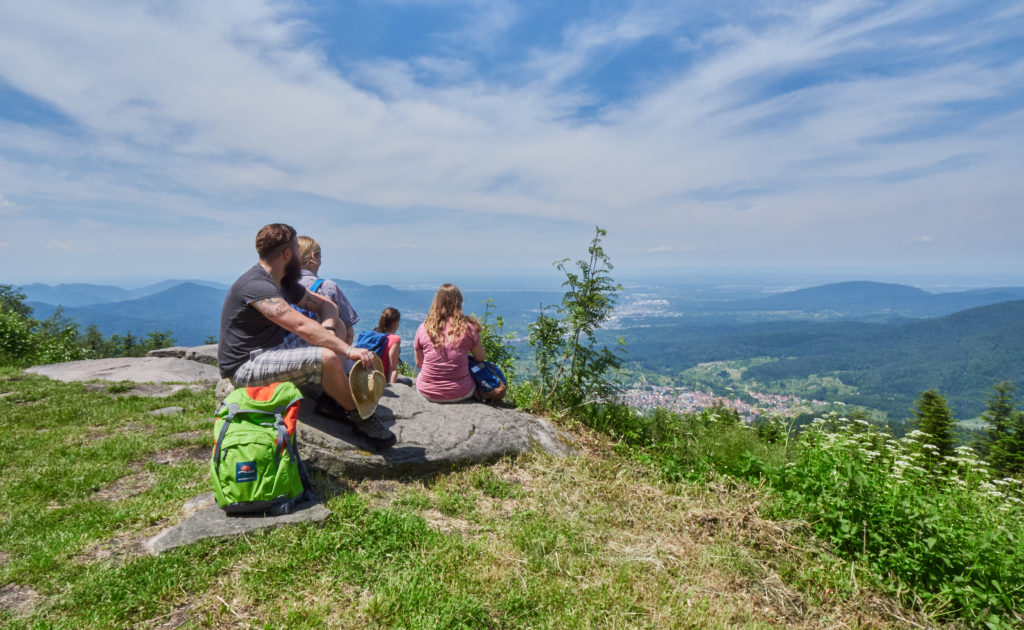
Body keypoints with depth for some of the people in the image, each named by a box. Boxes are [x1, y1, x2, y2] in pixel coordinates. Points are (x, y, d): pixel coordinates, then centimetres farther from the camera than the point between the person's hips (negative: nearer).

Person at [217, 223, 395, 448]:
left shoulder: (283, 282, 7)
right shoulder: (256, 286, -24)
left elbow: (326, 305, 12)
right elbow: (302, 326, -35)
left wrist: (329, 327, -11)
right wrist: (348, 350, -36)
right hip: (245, 367, -10)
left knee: (336, 328, 6)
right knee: (327, 358, -29)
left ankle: (331, 399, -2)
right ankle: (361, 417, -7)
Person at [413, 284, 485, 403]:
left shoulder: (423, 328, -3)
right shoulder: (468, 327, -9)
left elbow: (418, 363, 8)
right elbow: (481, 359, 3)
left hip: (427, 393, 2)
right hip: (460, 394, -2)